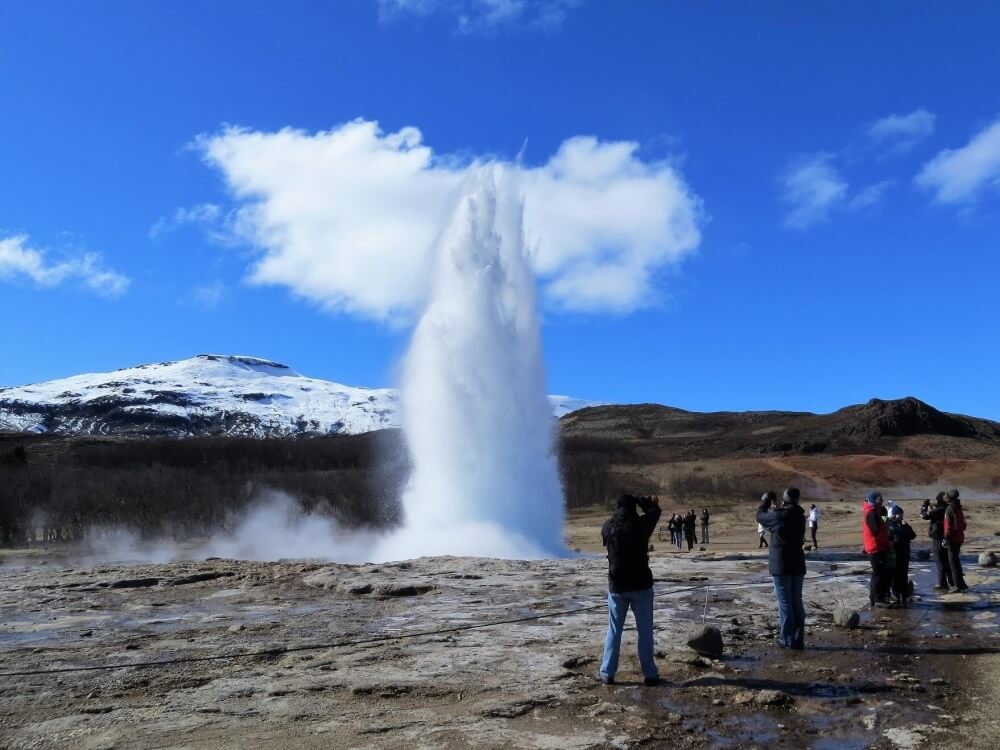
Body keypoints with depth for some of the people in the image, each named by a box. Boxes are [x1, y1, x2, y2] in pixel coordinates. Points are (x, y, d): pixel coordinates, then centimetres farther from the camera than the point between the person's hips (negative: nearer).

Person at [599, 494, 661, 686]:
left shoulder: (607, 527, -4)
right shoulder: (641, 524, -10)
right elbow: (655, 509, 8)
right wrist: (638, 499, 18)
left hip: (617, 586, 2)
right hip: (641, 585, -2)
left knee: (614, 630, 12)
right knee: (645, 631, 8)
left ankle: (607, 673, 14)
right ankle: (650, 674, 11)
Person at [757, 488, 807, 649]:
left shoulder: (778, 516, -16)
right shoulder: (800, 516, 3)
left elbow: (760, 516, 1)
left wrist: (765, 501, 16)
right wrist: (776, 509, 18)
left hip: (780, 566, -6)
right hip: (798, 565, 6)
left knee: (785, 603, 0)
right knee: (797, 602, 10)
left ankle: (787, 639, 3)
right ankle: (798, 639, 13)